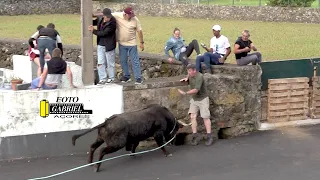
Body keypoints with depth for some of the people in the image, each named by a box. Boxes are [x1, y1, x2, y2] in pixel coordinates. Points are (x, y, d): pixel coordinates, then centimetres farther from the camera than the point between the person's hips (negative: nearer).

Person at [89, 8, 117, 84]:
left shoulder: (112, 23, -22)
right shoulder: (100, 18, -2)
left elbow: (104, 33, -26)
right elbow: (94, 22, 20)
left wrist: (93, 31, -19)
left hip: (109, 45, -6)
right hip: (100, 44, 6)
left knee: (110, 63, 9)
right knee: (100, 63, 6)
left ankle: (111, 78, 24)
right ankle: (102, 79, 14)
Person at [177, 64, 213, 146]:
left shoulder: (199, 77, -23)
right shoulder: (190, 75, 0)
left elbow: (196, 90, -30)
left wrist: (185, 93, -34)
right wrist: (186, 79, 2)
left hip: (202, 99, -7)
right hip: (194, 99, 7)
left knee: (205, 117, -4)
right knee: (193, 116, -6)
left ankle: (209, 136, 1)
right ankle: (195, 135, -4)